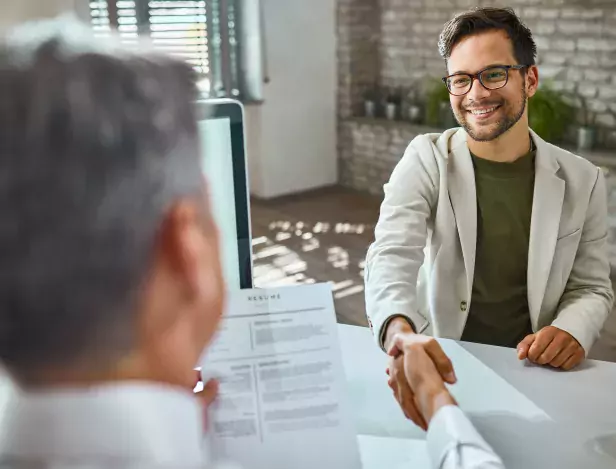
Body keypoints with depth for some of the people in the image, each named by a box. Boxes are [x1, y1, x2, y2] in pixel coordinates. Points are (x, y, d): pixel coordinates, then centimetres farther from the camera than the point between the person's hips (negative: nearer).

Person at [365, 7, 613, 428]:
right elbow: (392, 255, -21)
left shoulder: (582, 181, 0)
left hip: (531, 369, 2)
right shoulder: (426, 160, -6)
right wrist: (400, 332, -44)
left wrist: (572, 331, -16)